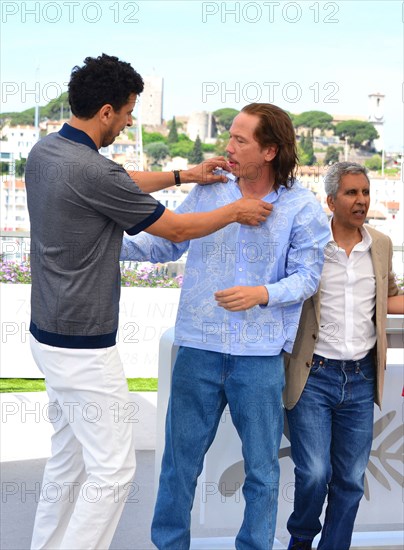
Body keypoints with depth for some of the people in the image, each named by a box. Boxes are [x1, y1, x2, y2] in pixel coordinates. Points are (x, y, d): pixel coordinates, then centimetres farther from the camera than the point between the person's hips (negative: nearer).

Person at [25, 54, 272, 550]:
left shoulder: (44, 151, 5)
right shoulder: (93, 173, -23)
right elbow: (176, 229, -11)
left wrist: (184, 175, 23)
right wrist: (235, 211, 5)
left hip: (49, 335, 10)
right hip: (83, 347, -10)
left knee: (68, 459, 20)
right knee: (112, 469, -1)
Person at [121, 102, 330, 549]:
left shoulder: (302, 208, -4)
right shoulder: (207, 192, 3)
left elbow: (306, 275, -5)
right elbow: (165, 244, 11)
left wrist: (262, 294, -22)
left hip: (260, 357, -2)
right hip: (198, 348, 2)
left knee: (261, 467, 11)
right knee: (181, 458, 12)